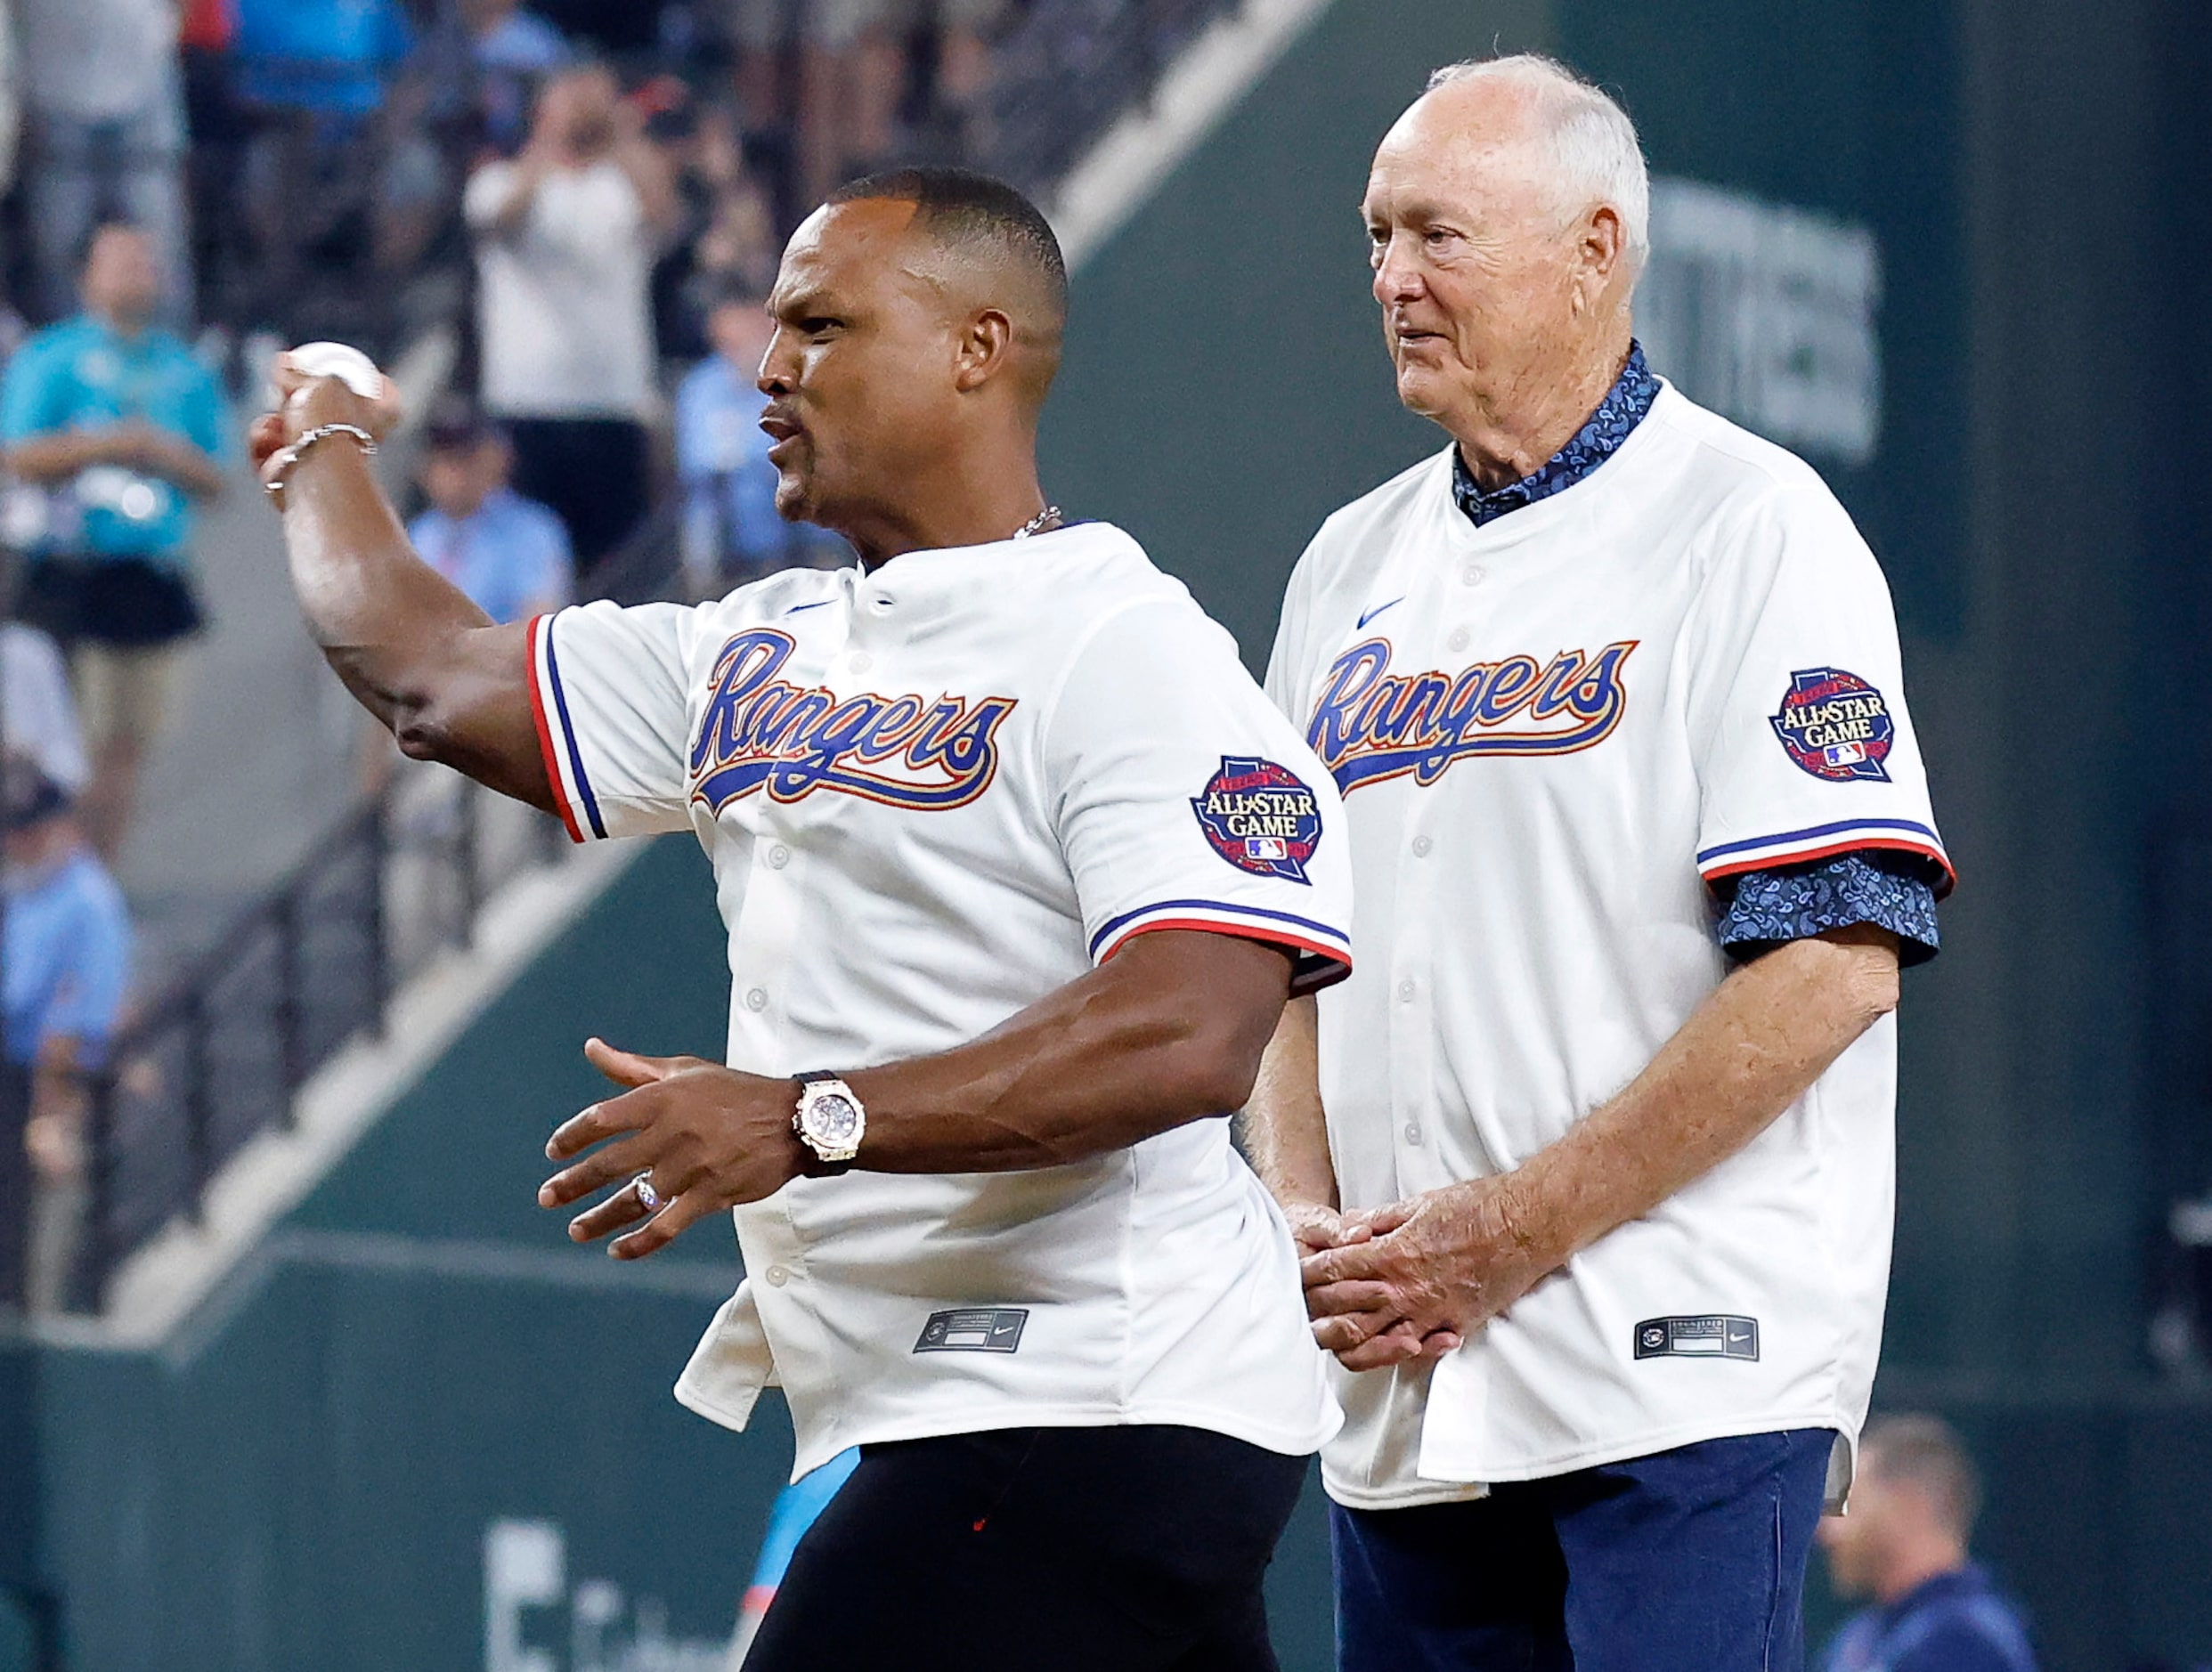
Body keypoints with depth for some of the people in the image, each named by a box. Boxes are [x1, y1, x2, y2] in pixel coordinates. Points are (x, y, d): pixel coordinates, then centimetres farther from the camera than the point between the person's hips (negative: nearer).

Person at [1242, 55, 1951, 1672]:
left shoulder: (1753, 530, -4)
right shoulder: (1353, 567, 17)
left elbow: (1833, 965, -13)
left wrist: (1508, 1232, -14)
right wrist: (1304, 1218, 1)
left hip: (1679, 1373, -7)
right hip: (1400, 1390, 7)